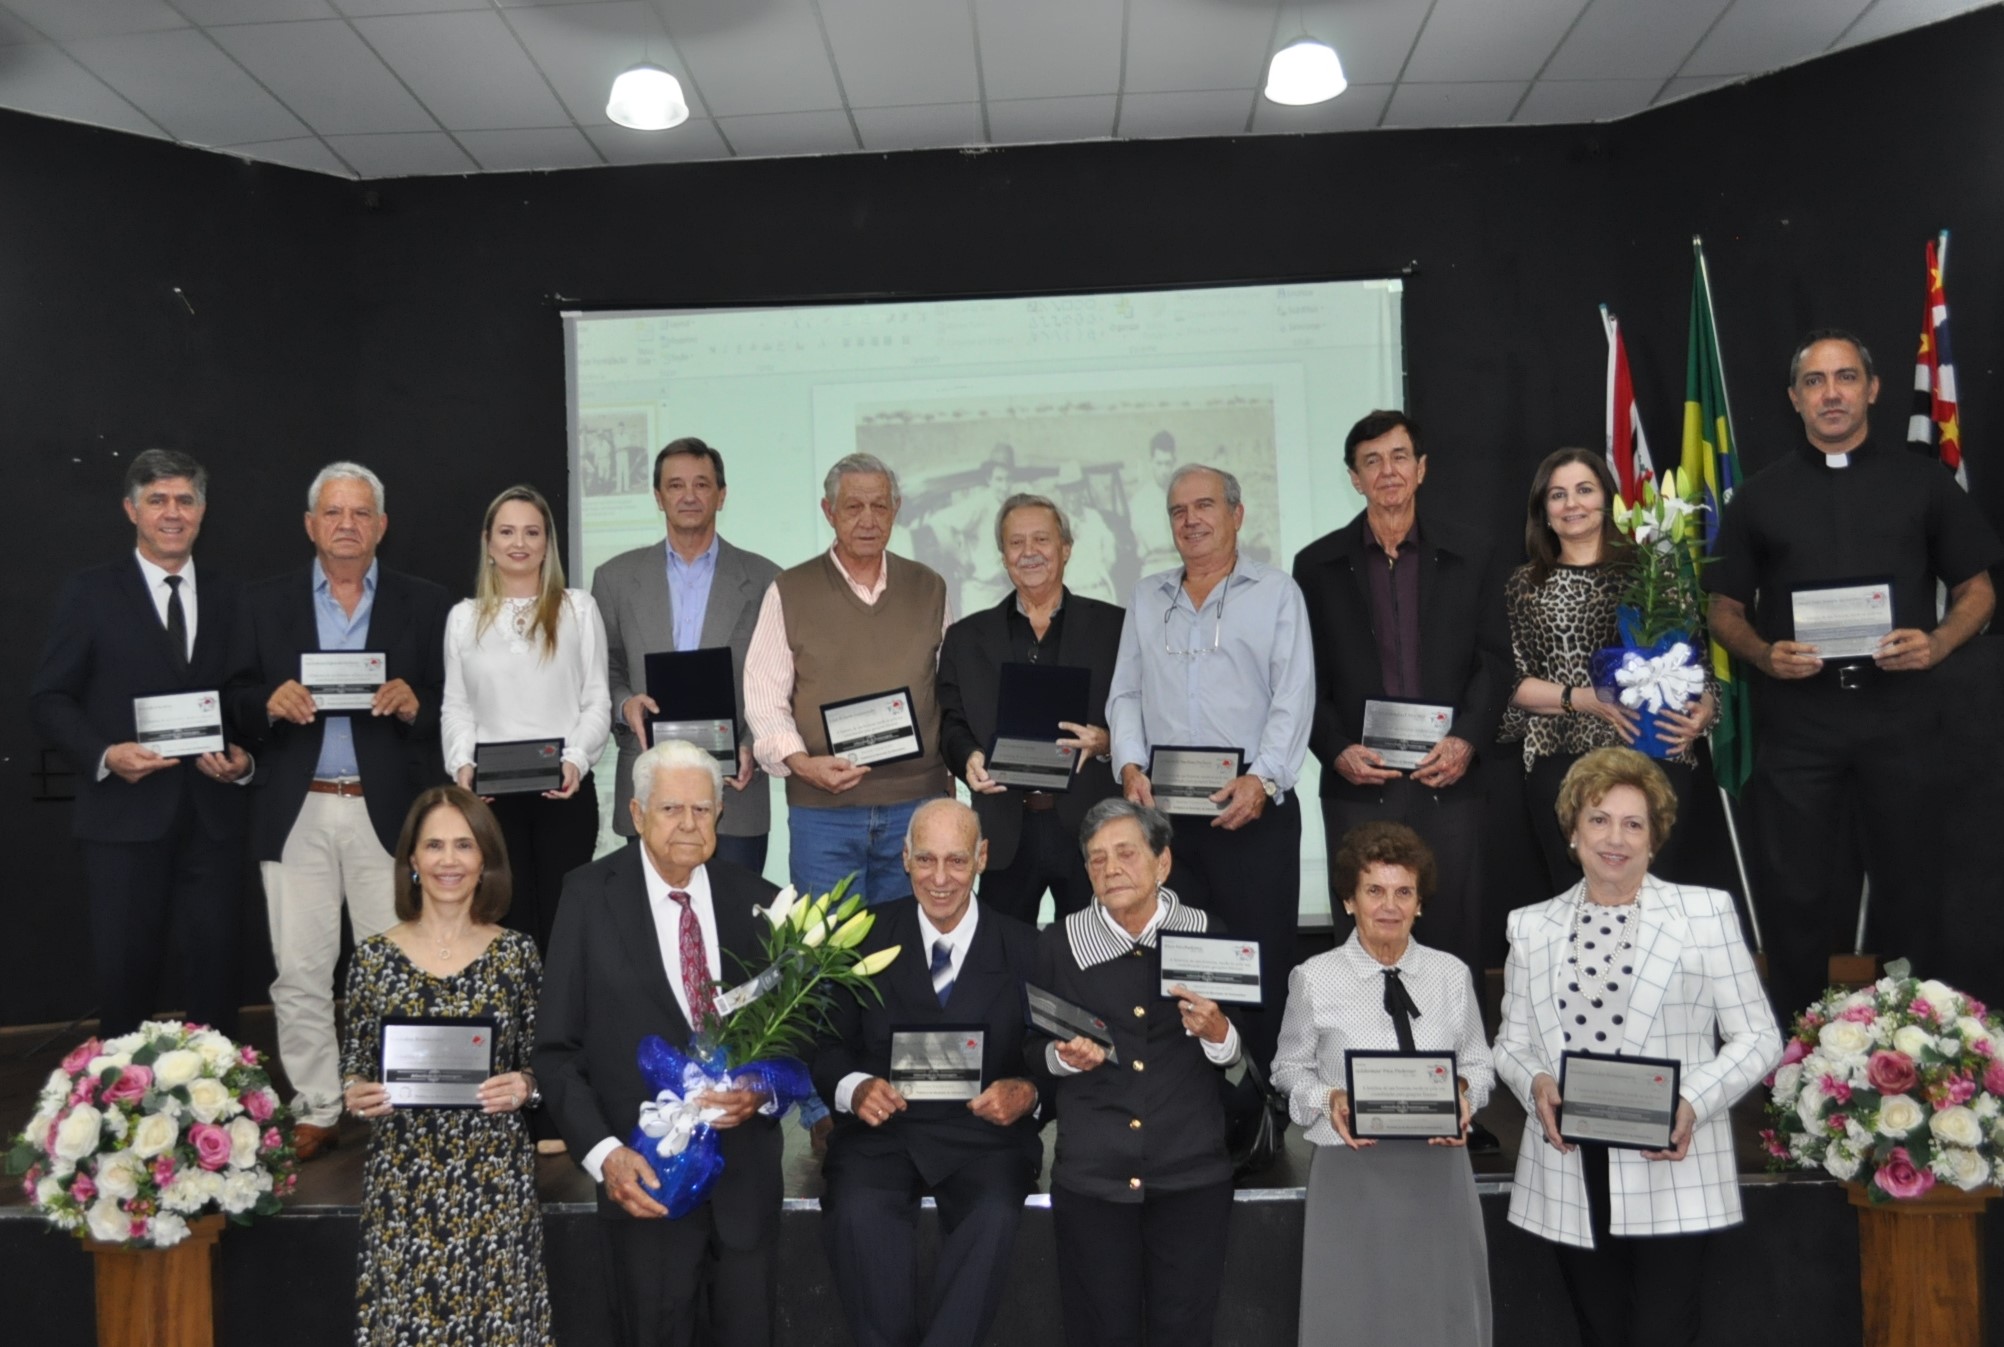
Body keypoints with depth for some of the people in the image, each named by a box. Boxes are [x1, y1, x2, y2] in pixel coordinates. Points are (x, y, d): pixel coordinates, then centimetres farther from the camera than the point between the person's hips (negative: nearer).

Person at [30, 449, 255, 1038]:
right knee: (126, 970, 5)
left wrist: (243, 757, -6)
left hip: (212, 814, 2)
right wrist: (104, 755, -16)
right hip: (126, 812, -2)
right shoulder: (89, 593, 2)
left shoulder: (228, 596, 11)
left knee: (213, 965, 7)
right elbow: (49, 697, 0)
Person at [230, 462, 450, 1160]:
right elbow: (236, 701, 7)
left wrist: (414, 705, -16)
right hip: (296, 813, 1)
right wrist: (270, 704, -14)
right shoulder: (264, 603, 10)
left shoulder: (425, 604, 6)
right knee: (300, 973, 5)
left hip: (389, 812, -1)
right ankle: (315, 1111, 18)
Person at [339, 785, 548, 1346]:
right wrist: (354, 1093, -13)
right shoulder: (373, 957, 0)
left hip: (496, 1181, 0)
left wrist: (524, 1086, -15)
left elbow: (541, 1064, 5)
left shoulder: (517, 952, -1)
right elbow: (353, 1069, 8)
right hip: (401, 1185, 0)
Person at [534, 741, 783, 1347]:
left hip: (747, 1172, 2)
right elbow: (557, 1050, -6)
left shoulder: (757, 900, -1)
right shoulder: (590, 897, -7)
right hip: (645, 1173, -2)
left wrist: (763, 1090, -14)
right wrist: (603, 1152, -16)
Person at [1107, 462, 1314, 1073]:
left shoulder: (1276, 593, 6)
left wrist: (1262, 779, -15)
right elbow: (1125, 693, 14)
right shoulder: (1147, 597, 17)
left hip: (1254, 807, -3)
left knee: (1260, 959, -2)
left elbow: (1293, 698, -3)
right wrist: (1130, 765, -3)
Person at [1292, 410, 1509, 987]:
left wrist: (1467, 738, -9)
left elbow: (1494, 661, 6)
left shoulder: (1472, 557, 9)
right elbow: (1303, 675, 5)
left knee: (1455, 939, 5)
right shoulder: (1318, 565, 7)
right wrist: (1336, 750, -8)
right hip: (1358, 784, 0)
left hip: (1448, 782, 1)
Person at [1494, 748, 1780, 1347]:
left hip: (1670, 1171, -3)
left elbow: (1758, 1037, 1)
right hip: (1571, 1176, 3)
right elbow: (1510, 1042, 14)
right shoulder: (1531, 926, 10)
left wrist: (1694, 1102, -14)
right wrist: (1534, 1083, -8)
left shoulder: (1706, 912, 3)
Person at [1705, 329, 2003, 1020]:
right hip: (1797, 719, 0)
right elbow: (1726, 609, 10)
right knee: (1796, 891, 5)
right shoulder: (1759, 496, 9)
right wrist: (1765, 654, -10)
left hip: (1903, 713, 0)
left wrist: (1938, 642, -10)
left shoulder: (1922, 483, 8)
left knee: (1911, 884, 7)